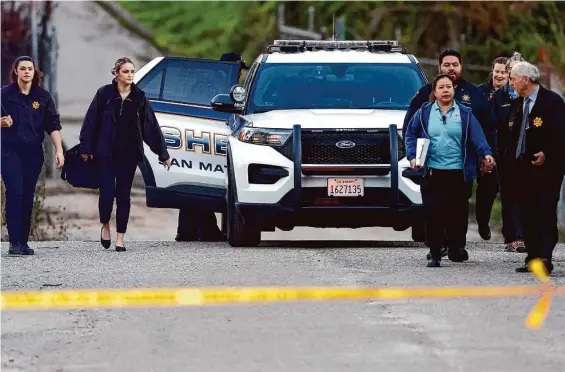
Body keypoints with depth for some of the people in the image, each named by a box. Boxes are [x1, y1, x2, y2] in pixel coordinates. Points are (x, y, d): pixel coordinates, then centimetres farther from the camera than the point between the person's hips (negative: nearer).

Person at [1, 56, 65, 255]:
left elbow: (53, 124, 5)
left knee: (28, 196, 4)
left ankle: (24, 241, 9)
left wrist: (59, 150, -4)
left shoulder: (42, 96, 5)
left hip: (33, 152, 3)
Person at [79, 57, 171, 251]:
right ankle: (105, 225, 20)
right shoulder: (104, 94, -2)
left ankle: (120, 237, 9)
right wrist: (86, 148, -7)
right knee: (107, 192, -7)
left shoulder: (139, 97, 4)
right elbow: (91, 122, -1)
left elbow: (151, 127, 5)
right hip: (106, 153, -2)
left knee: (124, 194, 3)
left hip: (129, 154, 2)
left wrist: (163, 153, 4)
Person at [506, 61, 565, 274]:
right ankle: (533, 258, 10)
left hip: (546, 167, -7)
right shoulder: (516, 104, 14)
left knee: (546, 213, -9)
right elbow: (511, 135, 18)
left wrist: (547, 155, -20)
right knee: (527, 214, 6)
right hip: (522, 167, 7)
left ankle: (545, 257, -13)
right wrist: (509, 158, 7)